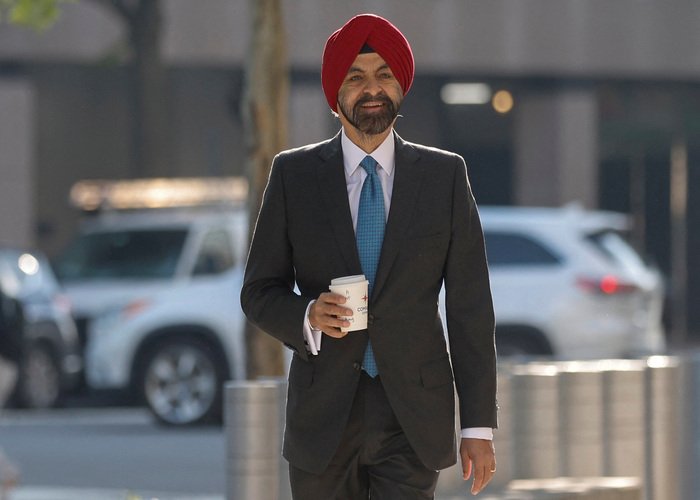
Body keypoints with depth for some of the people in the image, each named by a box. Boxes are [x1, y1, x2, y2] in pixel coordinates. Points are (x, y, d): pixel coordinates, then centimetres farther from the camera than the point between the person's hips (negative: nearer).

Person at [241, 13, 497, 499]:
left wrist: (479, 426, -2)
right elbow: (259, 292, 7)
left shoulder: (445, 176, 3)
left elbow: (470, 308, 2)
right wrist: (308, 316, -16)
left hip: (412, 422, -1)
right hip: (323, 418, 1)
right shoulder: (293, 175, 4)